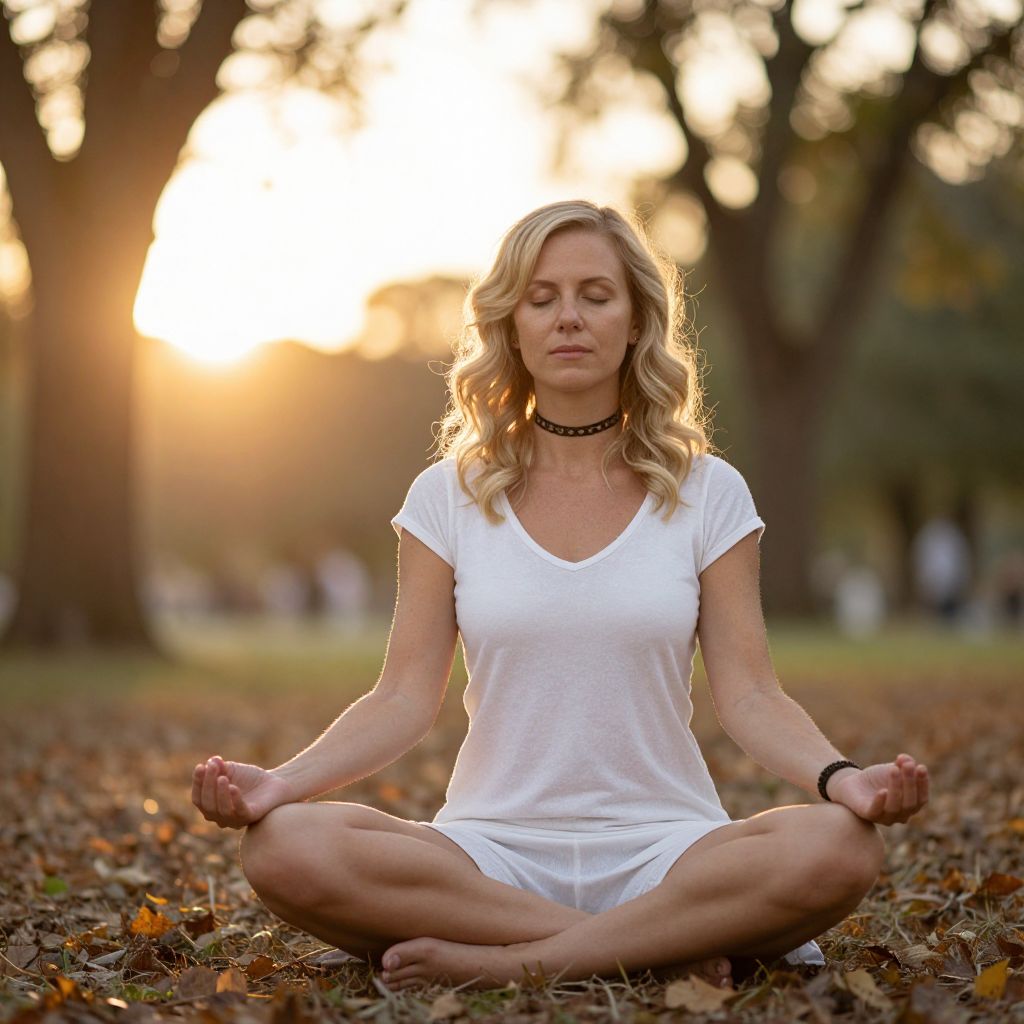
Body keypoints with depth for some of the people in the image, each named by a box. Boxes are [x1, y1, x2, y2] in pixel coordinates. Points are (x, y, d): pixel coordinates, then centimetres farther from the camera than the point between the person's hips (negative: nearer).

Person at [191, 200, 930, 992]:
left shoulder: (706, 493, 6)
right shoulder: (450, 496, 7)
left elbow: (750, 696, 0)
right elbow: (405, 699, 1)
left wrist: (840, 777, -21)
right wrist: (281, 781, -17)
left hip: (664, 847, -1)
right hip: (493, 851, 1)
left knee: (839, 848, -33)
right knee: (286, 847, -30)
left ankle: (512, 962, -22)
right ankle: (672, 946, -23)